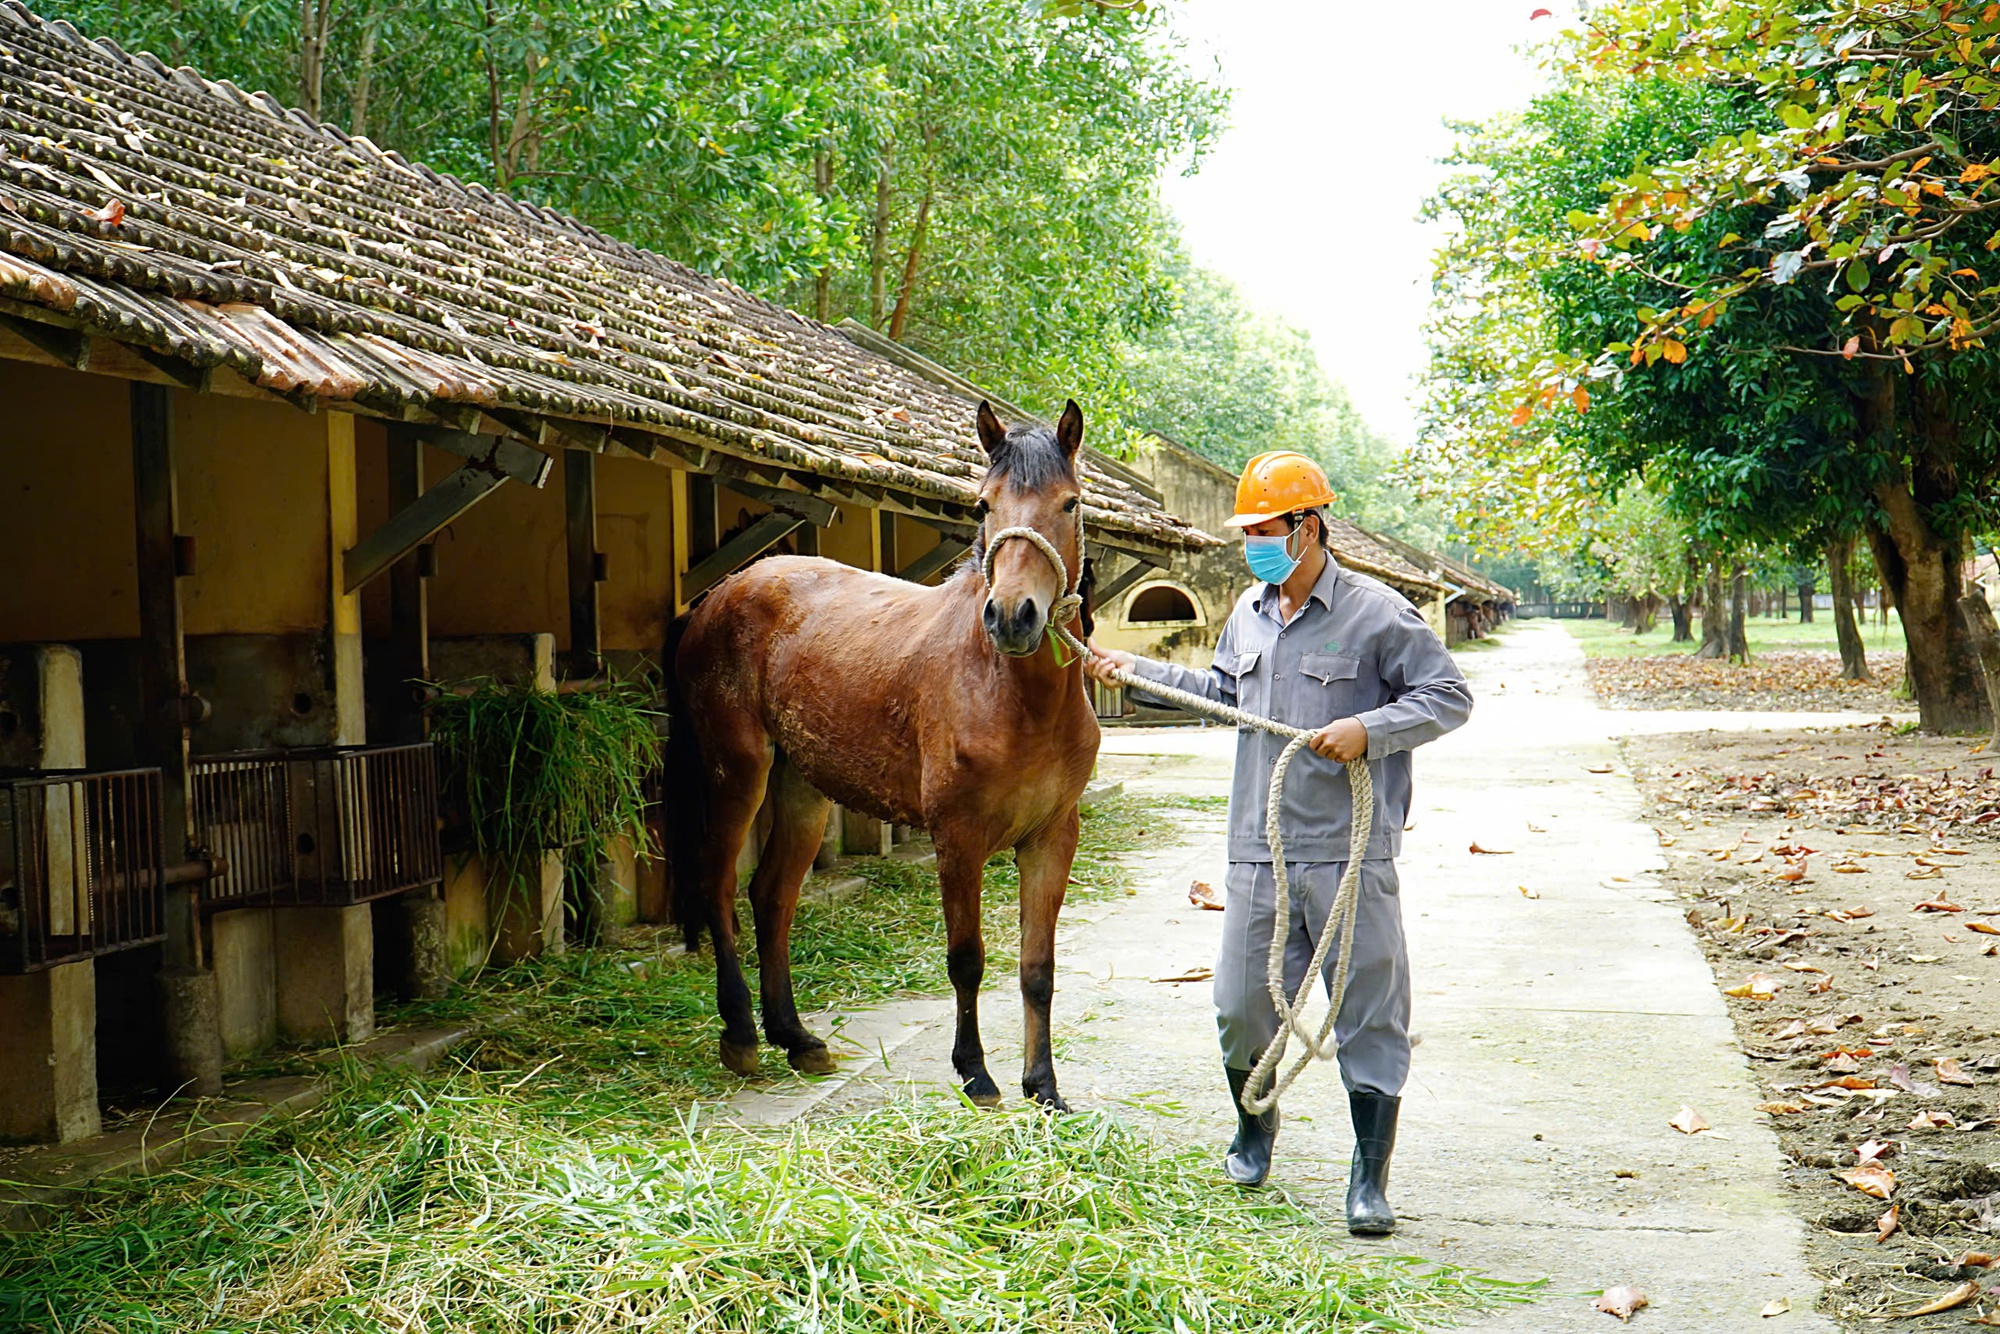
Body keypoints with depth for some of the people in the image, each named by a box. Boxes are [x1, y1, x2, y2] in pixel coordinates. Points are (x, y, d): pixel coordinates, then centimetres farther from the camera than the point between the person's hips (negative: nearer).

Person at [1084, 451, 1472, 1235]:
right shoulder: (1249, 613, 12)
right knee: (1242, 1005, 10)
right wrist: (1135, 670, 26)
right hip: (1259, 853, 6)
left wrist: (1370, 729, -19)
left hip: (1350, 855, -5)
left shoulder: (1375, 613, -8)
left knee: (1368, 1015, 1)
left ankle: (1370, 1182, 11)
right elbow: (1222, 693, 29)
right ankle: (1254, 1136, 36)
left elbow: (1449, 695, -6)